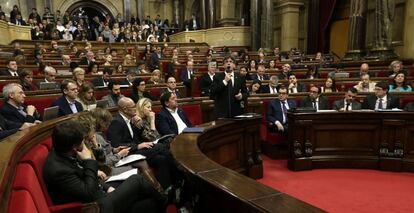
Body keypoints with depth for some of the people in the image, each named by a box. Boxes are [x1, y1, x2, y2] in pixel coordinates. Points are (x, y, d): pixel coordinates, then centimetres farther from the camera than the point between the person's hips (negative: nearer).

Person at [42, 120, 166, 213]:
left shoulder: (63, 153, 0)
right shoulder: (58, 170, -28)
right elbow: (89, 194, -25)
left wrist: (106, 188, 5)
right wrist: (89, 162, -20)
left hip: (100, 196, 8)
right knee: (136, 180, -6)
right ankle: (162, 201, 18)